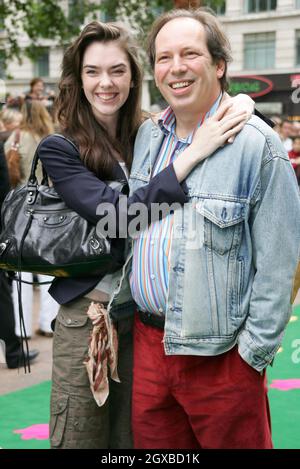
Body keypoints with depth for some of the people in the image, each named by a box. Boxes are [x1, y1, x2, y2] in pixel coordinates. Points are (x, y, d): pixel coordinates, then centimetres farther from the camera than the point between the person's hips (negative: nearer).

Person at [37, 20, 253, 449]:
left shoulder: (148, 138, 3)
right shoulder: (59, 150, -10)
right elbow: (118, 215, -23)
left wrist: (239, 105, -14)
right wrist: (194, 152, -25)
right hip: (88, 313, -4)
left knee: (134, 434, 16)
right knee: (82, 435, 9)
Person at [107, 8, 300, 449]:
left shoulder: (256, 144, -13)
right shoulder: (148, 136, 8)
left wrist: (254, 351, -14)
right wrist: (115, 304, 12)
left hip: (220, 355, -6)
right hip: (147, 341, 6)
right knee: (153, 443, 17)